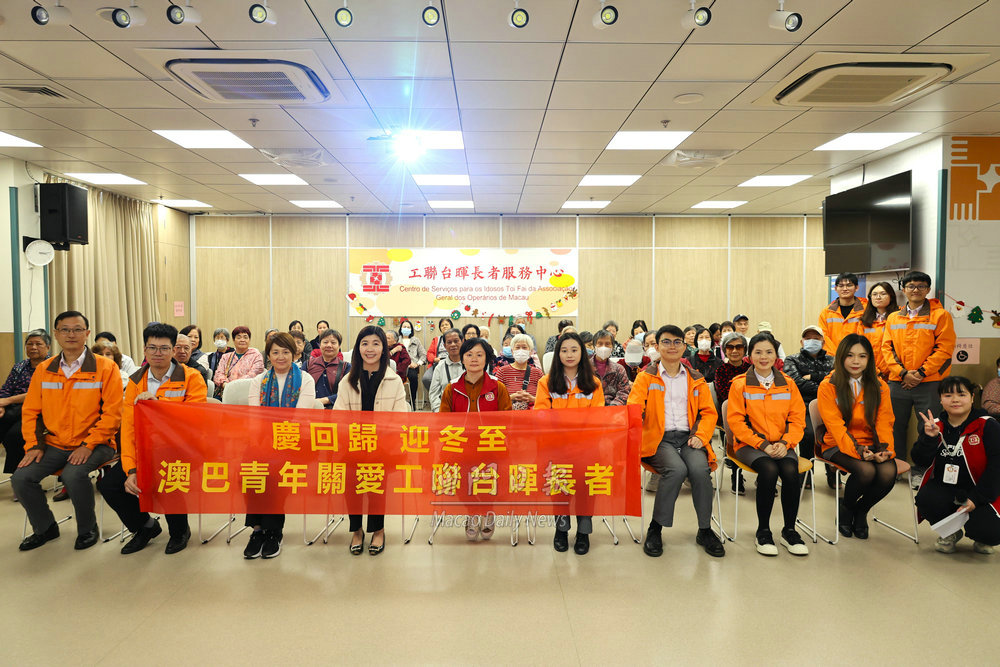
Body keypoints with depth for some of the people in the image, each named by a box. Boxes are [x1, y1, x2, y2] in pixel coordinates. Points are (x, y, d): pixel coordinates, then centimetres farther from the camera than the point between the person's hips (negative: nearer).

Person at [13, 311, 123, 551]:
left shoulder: (105, 367, -4)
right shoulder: (43, 370, 10)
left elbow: (112, 412, -9)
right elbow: (30, 411, 13)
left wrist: (88, 445, -16)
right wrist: (33, 445, -1)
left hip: (93, 444, -5)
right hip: (54, 444, 5)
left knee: (74, 475, -31)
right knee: (20, 478, -15)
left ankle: (87, 529, -3)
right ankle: (45, 528, 13)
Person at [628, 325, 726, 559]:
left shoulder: (696, 379, 19)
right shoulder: (646, 377, 11)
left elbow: (709, 412, 14)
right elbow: (633, 407, -1)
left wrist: (701, 436, -4)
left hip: (688, 438, 2)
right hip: (659, 439, -2)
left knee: (700, 469, -29)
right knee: (676, 469, -32)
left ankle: (705, 530, -8)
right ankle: (655, 528, -15)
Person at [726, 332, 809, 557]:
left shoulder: (788, 383, 11)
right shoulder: (740, 384, 2)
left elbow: (798, 418, 8)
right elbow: (736, 421, -3)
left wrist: (785, 442, -10)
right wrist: (762, 444, -14)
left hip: (781, 445, 2)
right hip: (750, 444, -2)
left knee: (790, 471, -29)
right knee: (769, 470, -32)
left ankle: (789, 531, -9)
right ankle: (763, 531, -14)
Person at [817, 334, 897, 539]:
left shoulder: (880, 386, 6)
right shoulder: (828, 386, -6)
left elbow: (884, 423, 2)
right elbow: (836, 426, -13)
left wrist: (885, 449, -17)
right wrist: (857, 450, -27)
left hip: (871, 444, 4)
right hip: (838, 445, -3)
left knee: (888, 473, -27)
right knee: (866, 470, -32)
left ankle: (861, 510, 5)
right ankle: (846, 507, 2)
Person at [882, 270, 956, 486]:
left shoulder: (940, 315, -1)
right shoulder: (893, 318, 10)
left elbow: (944, 349, -7)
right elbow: (887, 348, 6)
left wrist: (921, 372, -13)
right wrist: (902, 373, -7)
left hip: (929, 383, -3)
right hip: (898, 382, 3)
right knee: (895, 426, 10)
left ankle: (921, 471, 14)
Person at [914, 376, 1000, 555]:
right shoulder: (935, 426, 3)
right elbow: (920, 461, -3)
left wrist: (977, 498, -17)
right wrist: (929, 438, -21)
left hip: (980, 494, -2)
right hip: (944, 490, 3)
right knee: (924, 499, -29)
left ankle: (981, 538, 17)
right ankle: (950, 532, 6)